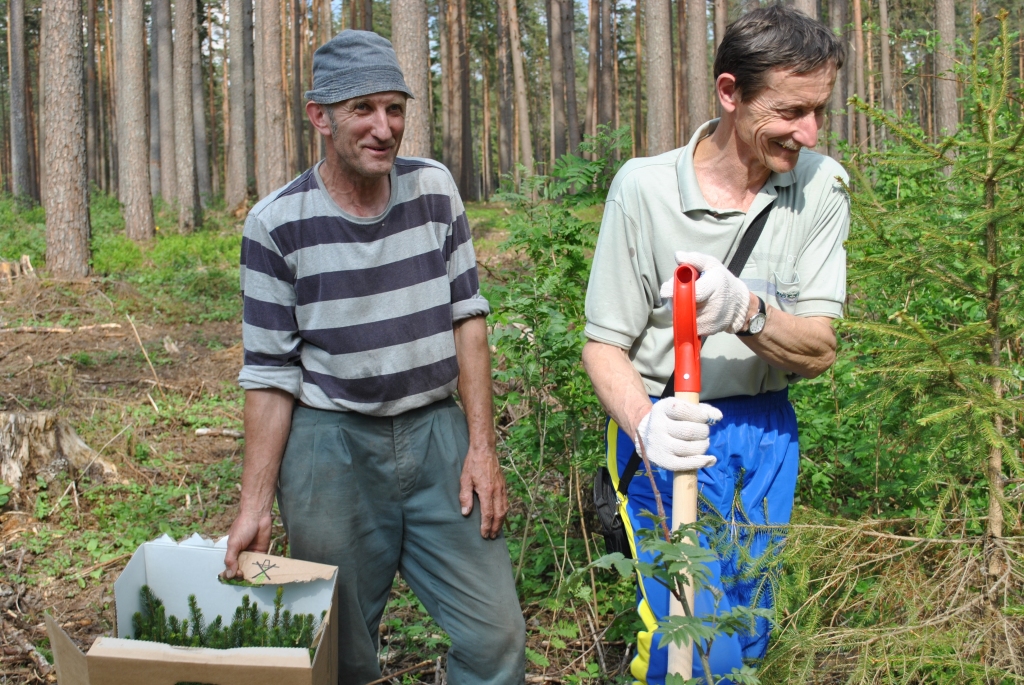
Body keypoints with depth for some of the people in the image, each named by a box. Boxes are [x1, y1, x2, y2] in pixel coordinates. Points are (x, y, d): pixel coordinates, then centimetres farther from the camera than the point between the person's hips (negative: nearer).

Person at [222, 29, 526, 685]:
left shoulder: (434, 188, 1)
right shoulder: (278, 223, -8)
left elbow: (466, 316, 5)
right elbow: (271, 372, -4)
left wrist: (482, 448, -1)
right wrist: (256, 504, -8)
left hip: (437, 433, 3)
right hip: (331, 443, -2)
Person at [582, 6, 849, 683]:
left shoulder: (821, 185, -7)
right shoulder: (644, 186, -15)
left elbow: (820, 349, -10)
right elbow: (603, 344, -10)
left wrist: (746, 311, -32)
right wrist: (645, 424, -31)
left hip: (766, 431, 4)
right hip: (670, 430, -4)